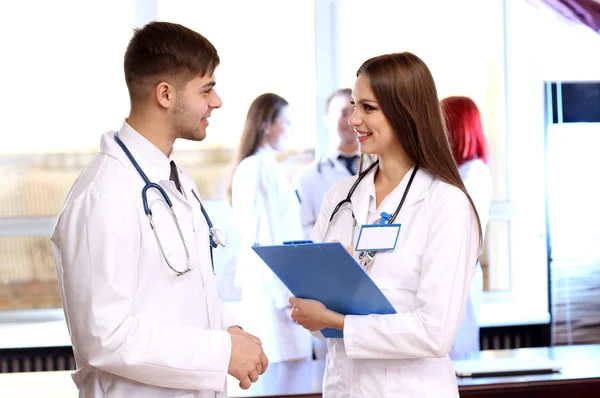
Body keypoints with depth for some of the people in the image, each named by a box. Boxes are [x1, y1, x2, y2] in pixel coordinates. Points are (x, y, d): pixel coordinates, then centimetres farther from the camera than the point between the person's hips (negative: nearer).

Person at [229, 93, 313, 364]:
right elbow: (262, 239, -16)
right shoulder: (256, 169, -11)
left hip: (281, 283, 9)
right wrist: (285, 295, -18)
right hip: (273, 287, -9)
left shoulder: (268, 167, 18)